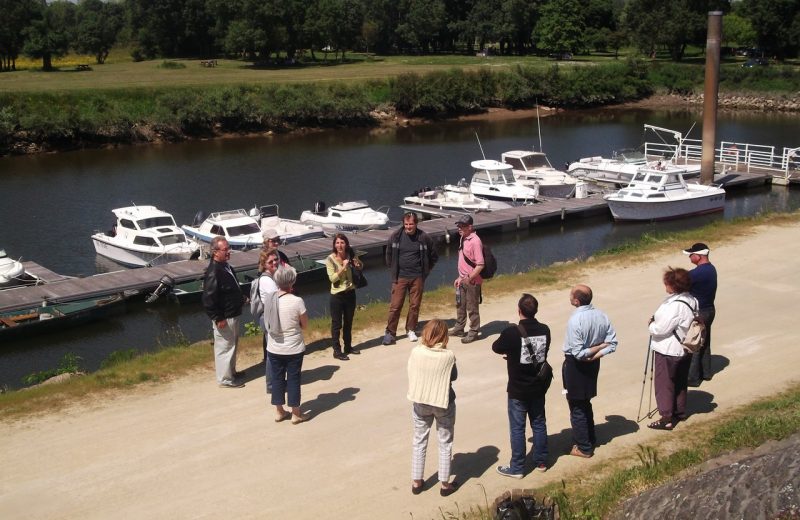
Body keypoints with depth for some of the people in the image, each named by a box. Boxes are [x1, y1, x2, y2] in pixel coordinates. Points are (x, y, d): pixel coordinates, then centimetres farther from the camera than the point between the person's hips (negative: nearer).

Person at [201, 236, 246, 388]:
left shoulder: (226, 266, 5)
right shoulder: (213, 272, -26)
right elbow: (208, 298, -27)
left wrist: (241, 299, 18)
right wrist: (218, 318, -24)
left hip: (233, 314, 10)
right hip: (224, 318, -10)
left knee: (232, 344, 23)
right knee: (224, 347, 3)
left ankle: (231, 371, 39)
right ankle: (225, 379, 15)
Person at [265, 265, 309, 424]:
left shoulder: (270, 299, -6)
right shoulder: (297, 301, -19)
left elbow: (268, 322, 8)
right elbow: (304, 324, -8)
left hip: (274, 349, 4)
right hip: (293, 349, -4)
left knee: (277, 379, 16)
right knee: (293, 379, 9)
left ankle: (279, 412, 27)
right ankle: (296, 414, 18)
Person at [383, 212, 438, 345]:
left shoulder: (424, 238, -5)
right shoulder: (395, 236, -4)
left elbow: (433, 256, 9)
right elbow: (389, 255, 13)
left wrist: (425, 271, 7)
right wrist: (393, 271, 9)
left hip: (417, 278, 1)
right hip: (400, 277, -1)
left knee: (415, 305, 8)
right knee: (395, 305, -3)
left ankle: (411, 330, 23)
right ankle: (390, 332, 4)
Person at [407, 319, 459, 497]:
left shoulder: (416, 352, -15)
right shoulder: (448, 356, -19)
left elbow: (411, 373, -3)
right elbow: (454, 376, -4)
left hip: (420, 401, 2)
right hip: (443, 402, -2)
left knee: (419, 442, 18)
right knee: (445, 444, 15)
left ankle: (416, 482, 26)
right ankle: (445, 484, 22)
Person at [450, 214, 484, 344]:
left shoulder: (475, 241, -21)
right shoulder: (463, 239, 7)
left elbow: (480, 265, -24)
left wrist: (469, 278, -24)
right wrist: (460, 277, 15)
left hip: (472, 281, -9)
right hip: (462, 279, 9)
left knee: (472, 308, 3)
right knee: (460, 305, 21)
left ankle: (473, 332, 16)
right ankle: (459, 328, 37)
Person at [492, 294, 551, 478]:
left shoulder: (512, 333, -22)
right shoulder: (544, 330, -6)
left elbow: (496, 347, -6)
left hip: (518, 390, -5)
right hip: (538, 386, 5)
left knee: (517, 428, 6)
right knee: (539, 424, 18)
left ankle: (517, 468, 15)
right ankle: (541, 461, 30)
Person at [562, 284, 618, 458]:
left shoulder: (575, 320, -26)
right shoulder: (601, 315, -5)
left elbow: (578, 352, -25)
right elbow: (612, 343, -2)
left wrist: (595, 348, -11)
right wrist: (596, 354, -9)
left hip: (576, 365, -7)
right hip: (592, 364, 7)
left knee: (577, 408, 8)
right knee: (585, 403, 24)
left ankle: (584, 448, 16)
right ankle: (589, 439, 37)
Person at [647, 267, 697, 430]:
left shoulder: (675, 305, -28)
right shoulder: (691, 300, 1)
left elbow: (660, 329, -25)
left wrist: (651, 324, -4)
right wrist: (655, 323, 9)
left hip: (668, 351, -9)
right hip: (684, 350, 9)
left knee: (664, 384, 2)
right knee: (680, 383, 21)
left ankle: (667, 418, 6)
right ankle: (680, 412, 34)